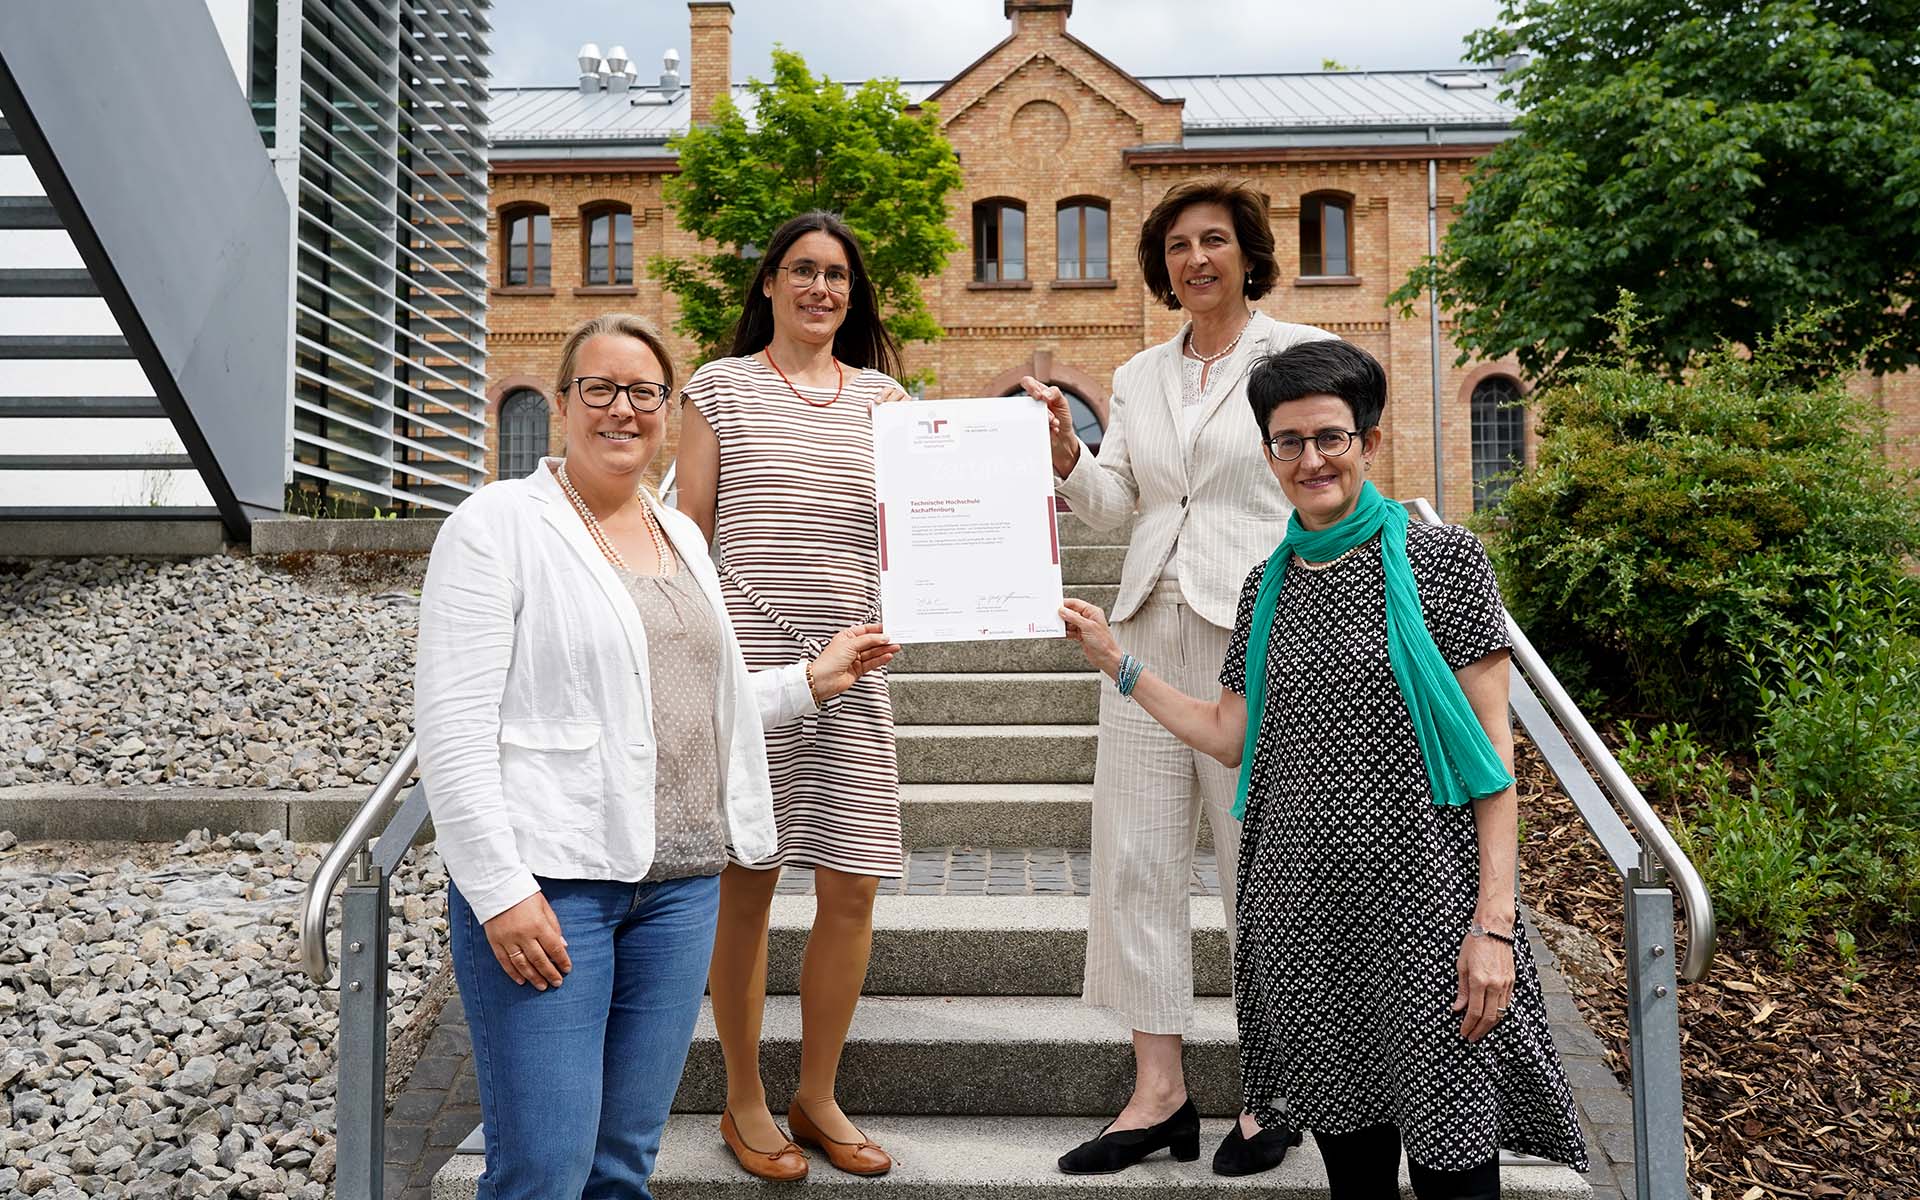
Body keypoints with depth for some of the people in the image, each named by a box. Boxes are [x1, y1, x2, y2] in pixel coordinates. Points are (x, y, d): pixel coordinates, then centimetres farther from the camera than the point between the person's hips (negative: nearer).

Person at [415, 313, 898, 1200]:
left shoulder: (681, 537, 17)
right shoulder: (500, 523, -4)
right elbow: (453, 724, -11)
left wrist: (811, 680, 21)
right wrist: (500, 888, -17)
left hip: (680, 883, 6)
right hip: (546, 882, -6)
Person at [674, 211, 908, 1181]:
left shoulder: (881, 394, 15)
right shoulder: (720, 386, 6)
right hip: (746, 655, -3)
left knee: (852, 888, 3)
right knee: (744, 883, 4)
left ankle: (818, 1097, 23)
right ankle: (745, 1102, 22)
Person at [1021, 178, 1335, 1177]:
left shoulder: (1303, 355, 2)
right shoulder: (1138, 377, 16)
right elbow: (1106, 503, 10)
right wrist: (1063, 446, -8)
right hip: (1151, 634, 5)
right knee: (1134, 860, 3)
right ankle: (1157, 1092, 14)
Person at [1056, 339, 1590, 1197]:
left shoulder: (1440, 559, -4)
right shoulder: (1268, 584, 11)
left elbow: (1492, 749, -6)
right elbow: (1231, 736, 13)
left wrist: (1494, 922, -12)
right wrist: (1117, 661, 9)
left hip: (1422, 902, -4)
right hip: (1304, 910, 4)